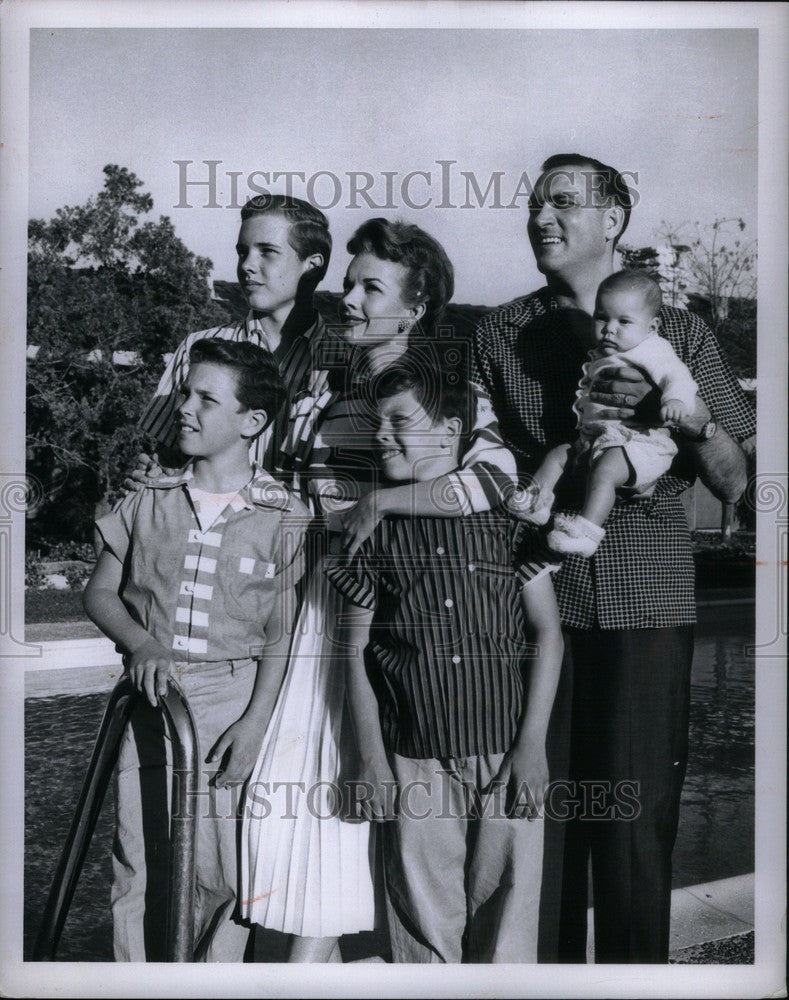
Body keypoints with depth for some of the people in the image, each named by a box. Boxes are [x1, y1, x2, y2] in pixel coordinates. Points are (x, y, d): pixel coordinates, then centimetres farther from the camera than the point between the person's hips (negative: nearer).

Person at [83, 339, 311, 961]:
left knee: (223, 873, 1)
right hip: (151, 698, 3)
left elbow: (283, 635, -3)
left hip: (234, 702, -3)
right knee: (136, 870, 7)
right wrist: (140, 644, -8)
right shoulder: (150, 504, 7)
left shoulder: (285, 518, -3)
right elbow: (101, 593, 12)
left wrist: (255, 724, -10)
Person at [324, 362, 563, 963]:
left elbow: (548, 632, 2)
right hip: (415, 763, 1)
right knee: (424, 927, 7)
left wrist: (533, 743, -5)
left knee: (508, 922, 5)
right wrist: (372, 758, 2)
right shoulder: (375, 528, 5)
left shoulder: (505, 511, 1)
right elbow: (357, 649, 7)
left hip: (506, 754, -1)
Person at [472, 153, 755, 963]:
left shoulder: (677, 334, 8)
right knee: (538, 810, 3)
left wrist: (691, 415, -13)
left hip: (647, 602, 0)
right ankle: (543, 971, 20)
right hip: (538, 596, 1)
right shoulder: (500, 335, 9)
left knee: (638, 818, 1)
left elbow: (734, 484, 6)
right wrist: (578, 433, -9)